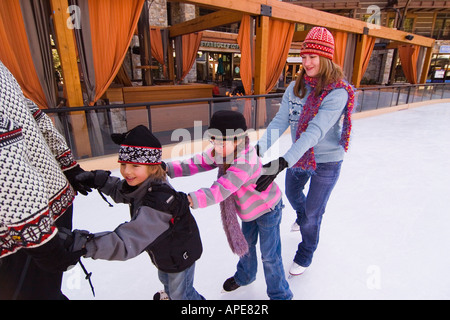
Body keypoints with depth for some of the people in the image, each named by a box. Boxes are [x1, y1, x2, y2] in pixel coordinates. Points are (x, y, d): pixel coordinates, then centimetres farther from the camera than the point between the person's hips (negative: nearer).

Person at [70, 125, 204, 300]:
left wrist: (84, 244, -50)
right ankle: (170, 294, 70)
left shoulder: (158, 202, -44)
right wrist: (99, 180, -10)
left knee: (181, 293, 21)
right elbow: (120, 191, 5)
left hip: (180, 255, -9)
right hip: (165, 253, 9)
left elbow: (126, 241, -46)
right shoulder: (142, 185, -16)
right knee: (165, 279, 38)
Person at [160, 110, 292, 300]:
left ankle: (280, 294, 30)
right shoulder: (220, 152, -15)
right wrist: (169, 169, -26)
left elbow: (222, 189, -49)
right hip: (249, 209, 8)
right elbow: (198, 163, -15)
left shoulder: (245, 163, -41)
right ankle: (244, 276, 52)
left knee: (270, 255, 4)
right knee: (245, 244, 25)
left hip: (268, 209, -8)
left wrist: (191, 199, -59)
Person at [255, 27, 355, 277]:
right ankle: (302, 218, 64)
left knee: (313, 211, 8)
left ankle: (305, 254, 37)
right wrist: (258, 149, -29)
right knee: (292, 193, 27)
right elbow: (280, 121, -14)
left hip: (326, 161, -5)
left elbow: (315, 131, -35)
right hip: (299, 156, 6)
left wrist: (283, 162, -45)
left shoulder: (338, 92, -23)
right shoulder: (295, 87, -6)